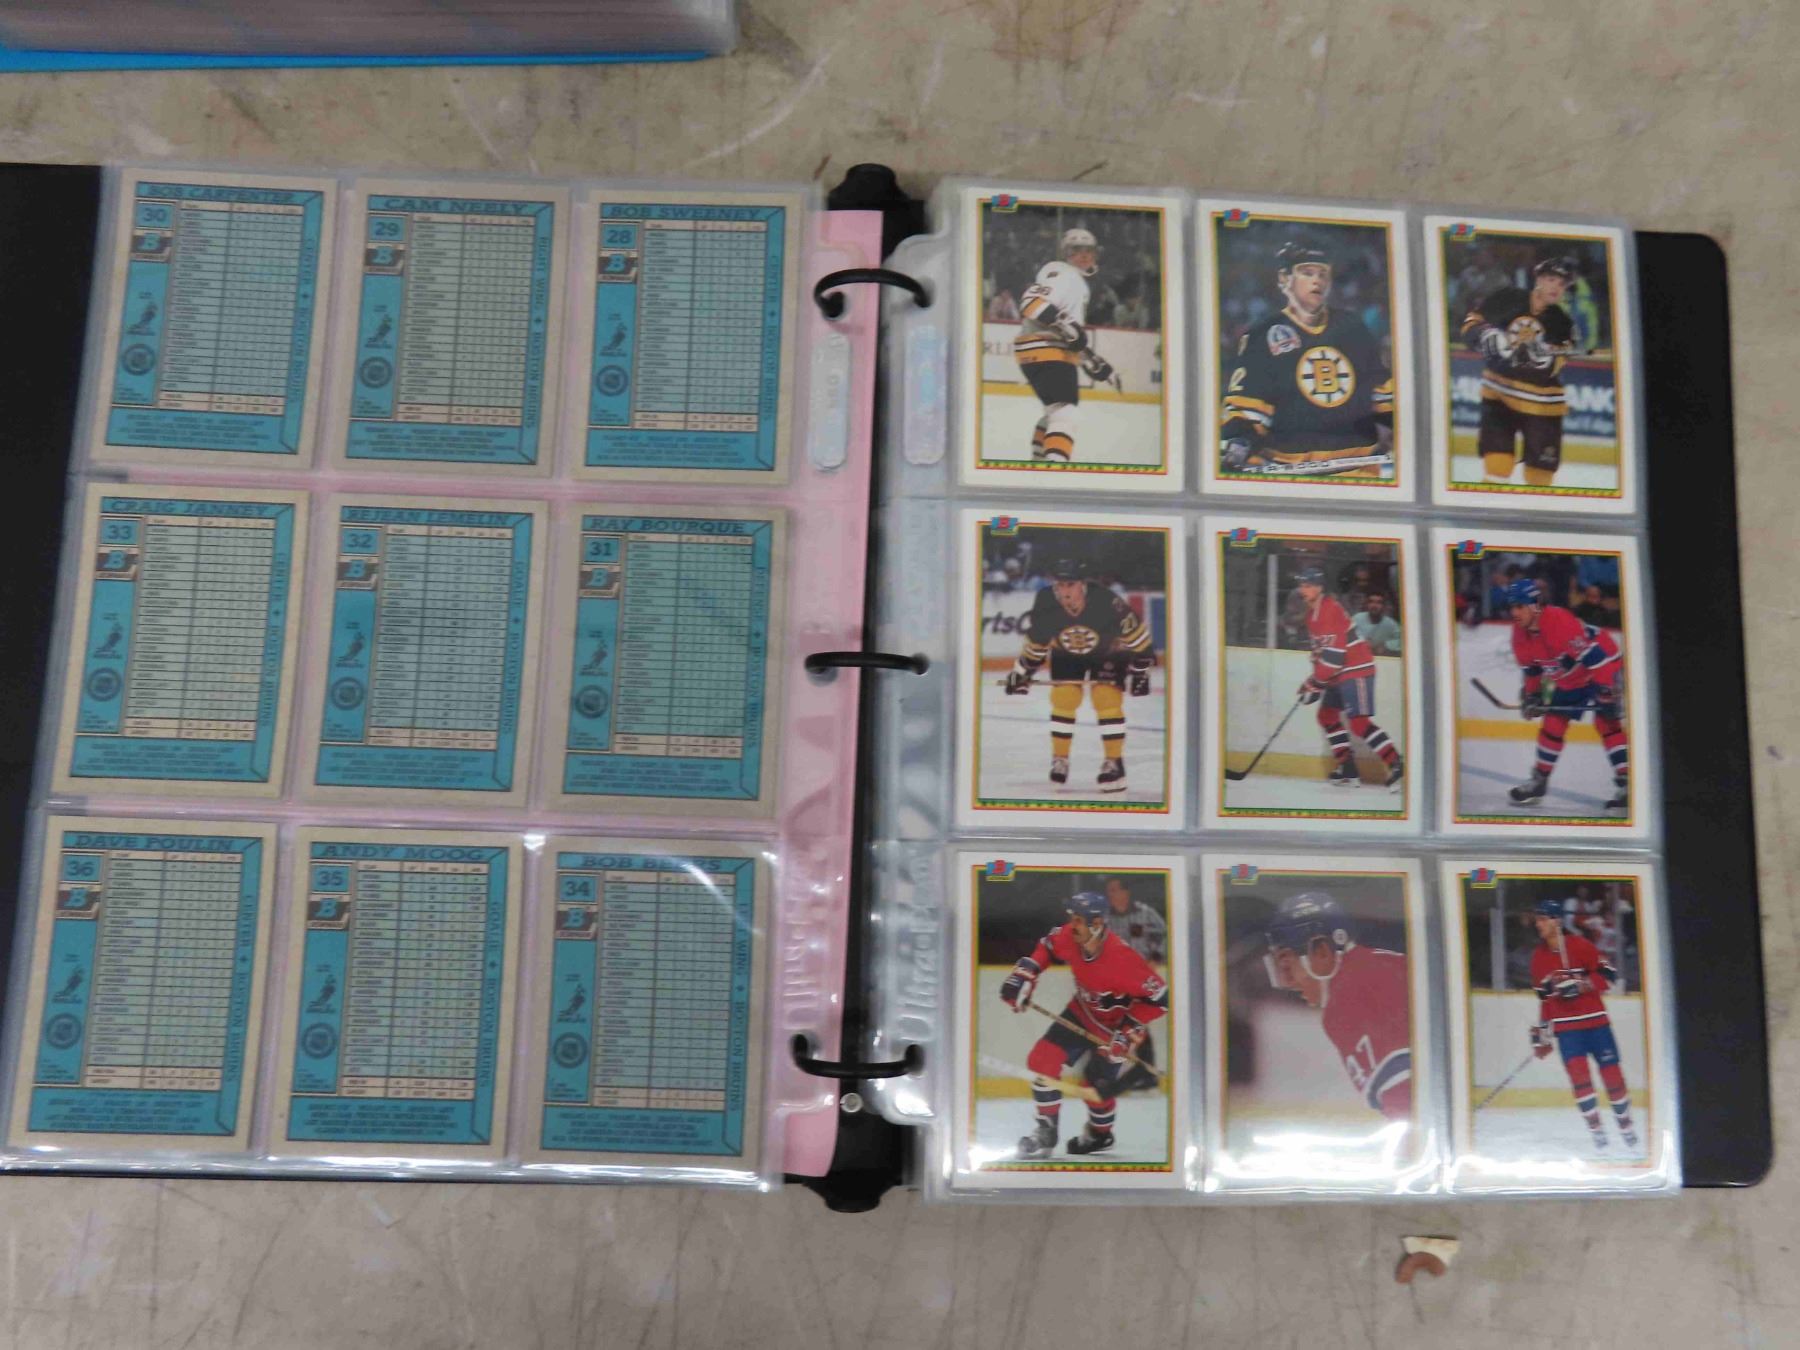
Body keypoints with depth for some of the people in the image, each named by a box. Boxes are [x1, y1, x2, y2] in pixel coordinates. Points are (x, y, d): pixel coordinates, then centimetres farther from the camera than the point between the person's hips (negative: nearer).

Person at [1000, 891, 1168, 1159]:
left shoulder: (1122, 958, -37)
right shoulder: (1069, 937, -20)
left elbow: (1158, 997, -29)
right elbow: (1047, 948, 4)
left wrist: (1128, 1033, -29)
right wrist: (1024, 975, -8)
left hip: (1116, 1026, -5)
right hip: (1083, 1011, 5)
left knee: (1097, 1086, 2)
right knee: (1042, 1059, -6)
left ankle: (1100, 1135, 36)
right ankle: (1045, 1130, 11)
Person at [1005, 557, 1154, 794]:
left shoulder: (1106, 602, -37)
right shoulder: (1046, 607, -27)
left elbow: (1135, 632, -22)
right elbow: (1035, 641, -8)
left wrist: (1141, 666, -16)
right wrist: (1022, 671, -2)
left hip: (1108, 652, -3)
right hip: (1066, 654, 3)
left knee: (1107, 701, -13)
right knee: (1063, 700, -6)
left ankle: (1114, 762, -3)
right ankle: (1059, 759, 9)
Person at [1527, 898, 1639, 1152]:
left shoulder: (1579, 945, -9)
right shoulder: (1538, 956, 4)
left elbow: (1608, 973, -11)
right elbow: (1544, 996, 12)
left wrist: (1580, 985, -24)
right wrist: (1541, 1031, 13)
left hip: (1595, 1020, -2)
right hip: (1565, 1026, 3)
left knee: (1611, 1072, 3)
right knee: (1578, 1073, -10)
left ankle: (1625, 1125, 22)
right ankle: (1595, 1129, 0)